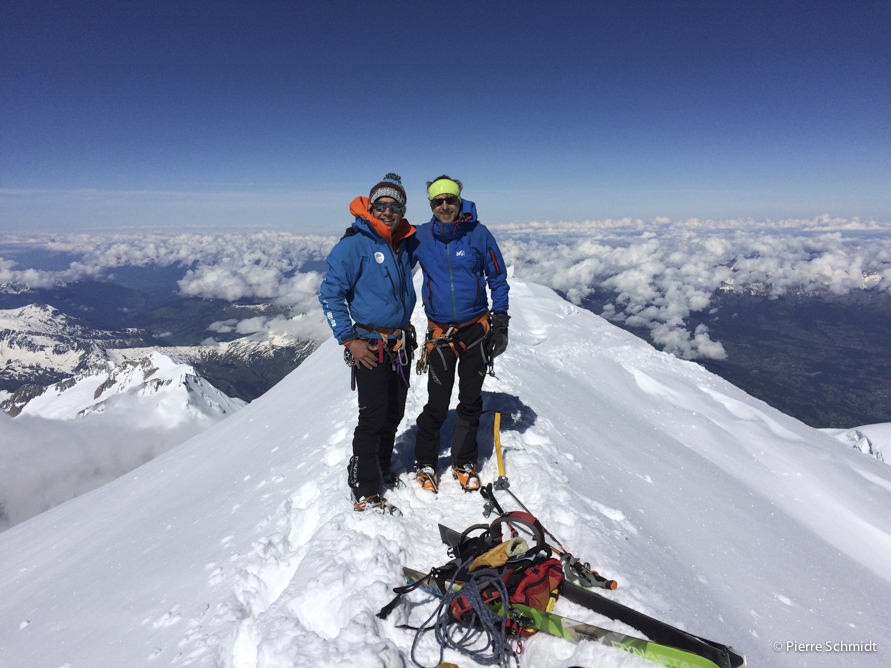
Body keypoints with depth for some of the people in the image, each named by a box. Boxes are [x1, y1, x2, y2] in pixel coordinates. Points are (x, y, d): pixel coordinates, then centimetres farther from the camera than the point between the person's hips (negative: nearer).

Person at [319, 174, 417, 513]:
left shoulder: (406, 244, 8)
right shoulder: (354, 244, -12)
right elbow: (331, 294, -13)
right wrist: (349, 339, -16)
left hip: (401, 342, 7)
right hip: (370, 345, -7)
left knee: (394, 413, 14)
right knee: (374, 416, -6)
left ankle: (381, 470, 34)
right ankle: (364, 491, 8)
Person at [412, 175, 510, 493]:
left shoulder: (478, 233, -2)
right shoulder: (421, 237, -1)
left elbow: (498, 279, 4)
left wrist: (501, 322, 1)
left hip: (477, 329, 1)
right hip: (440, 333, 0)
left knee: (471, 402, 11)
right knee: (437, 405, 2)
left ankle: (464, 462, 28)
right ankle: (425, 463, 23)